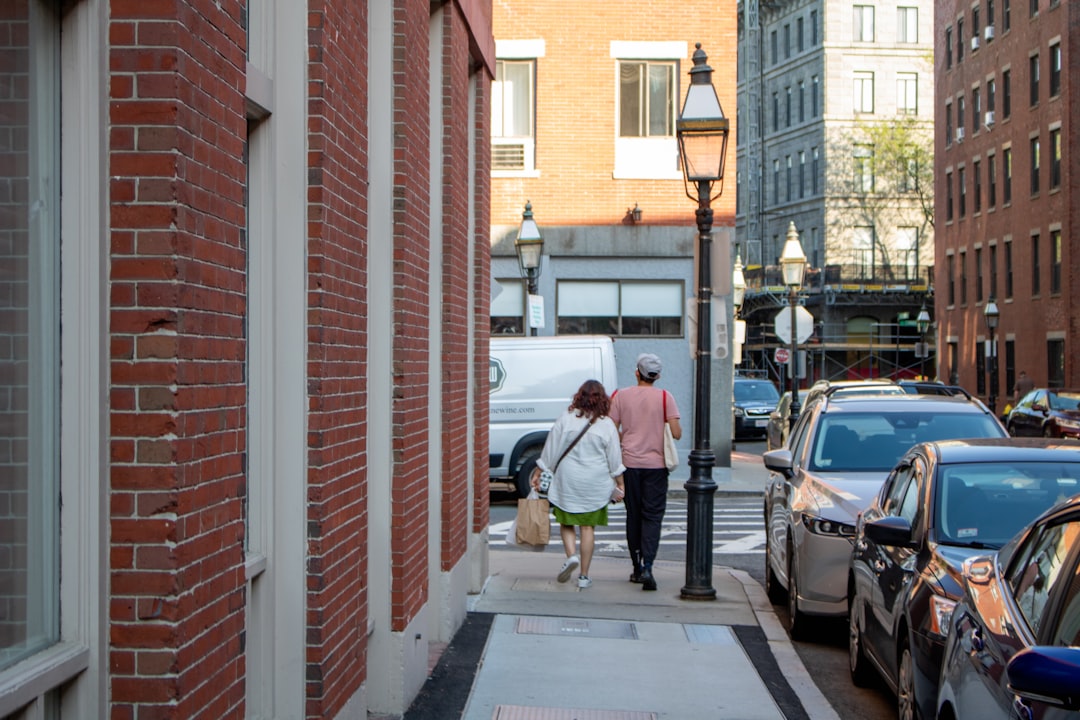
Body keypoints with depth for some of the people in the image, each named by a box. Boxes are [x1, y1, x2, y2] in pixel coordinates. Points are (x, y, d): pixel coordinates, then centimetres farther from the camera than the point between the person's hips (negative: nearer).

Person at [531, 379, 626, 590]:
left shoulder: (565, 419, -4)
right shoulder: (607, 425, -3)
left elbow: (550, 451, 1)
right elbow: (615, 460, 1)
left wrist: (538, 473, 11)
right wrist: (619, 485, 12)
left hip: (567, 482, 0)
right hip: (595, 485, 1)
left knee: (566, 523, 14)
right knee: (588, 527, 7)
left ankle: (571, 556, -12)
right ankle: (584, 576, 8)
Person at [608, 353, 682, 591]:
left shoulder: (621, 396, 0)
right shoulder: (664, 397, -4)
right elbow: (676, 433, -8)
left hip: (630, 462, 2)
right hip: (656, 464, -2)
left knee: (633, 515, 12)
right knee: (652, 517, -1)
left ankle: (637, 568, 17)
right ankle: (647, 567, -16)